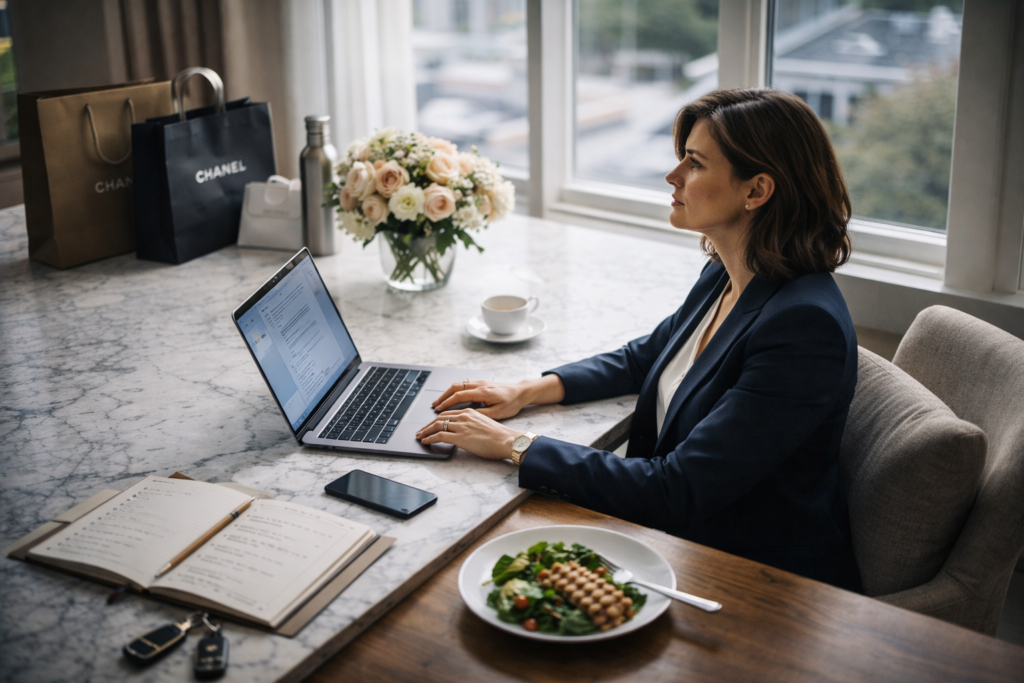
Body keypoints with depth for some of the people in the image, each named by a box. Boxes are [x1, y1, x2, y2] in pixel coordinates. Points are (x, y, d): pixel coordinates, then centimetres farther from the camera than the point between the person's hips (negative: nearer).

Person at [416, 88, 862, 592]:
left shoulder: (804, 327, -27)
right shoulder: (723, 277, 1)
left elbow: (676, 492, -28)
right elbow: (644, 357, 20)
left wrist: (514, 446, -23)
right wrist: (529, 391, 5)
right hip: (686, 546, 8)